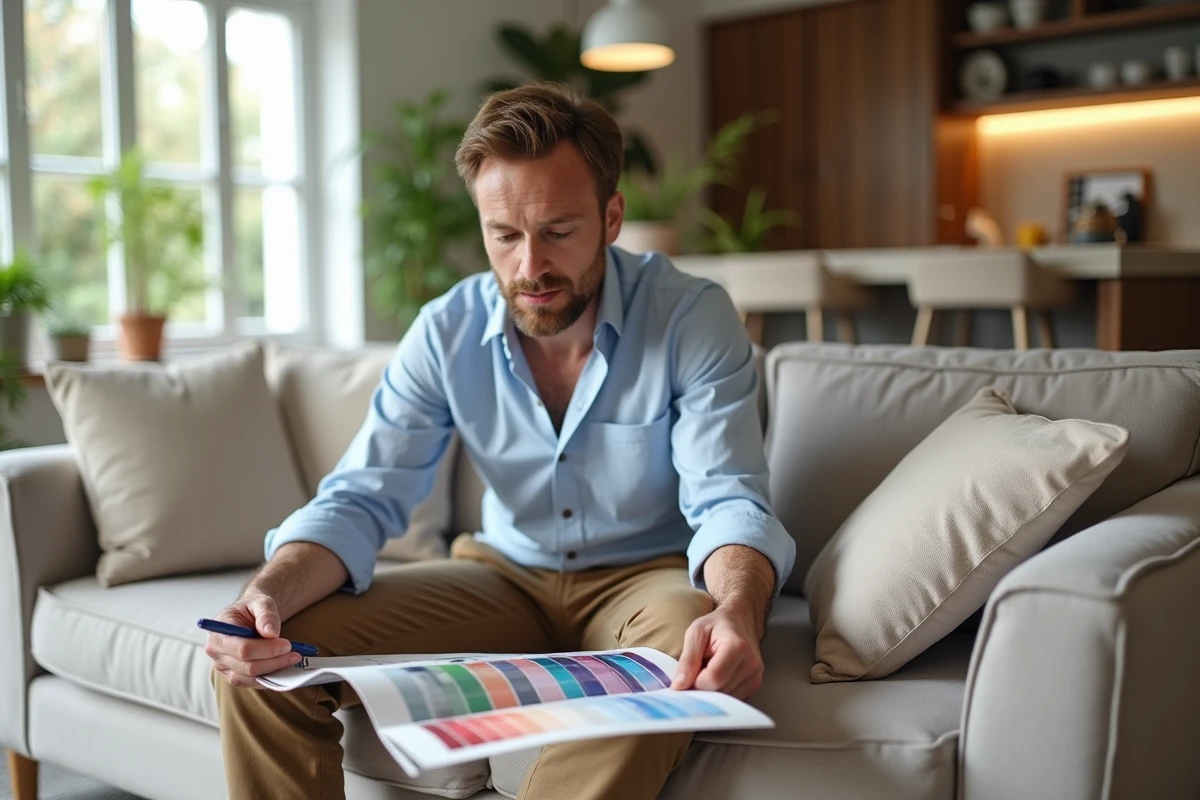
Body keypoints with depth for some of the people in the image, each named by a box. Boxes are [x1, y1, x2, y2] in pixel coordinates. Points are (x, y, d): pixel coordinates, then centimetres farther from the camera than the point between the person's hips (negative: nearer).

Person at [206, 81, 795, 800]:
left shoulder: (693, 318, -15)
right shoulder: (447, 333, -6)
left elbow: (729, 502, -21)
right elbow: (362, 498, -9)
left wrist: (737, 612, -45)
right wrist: (269, 594, -31)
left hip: (647, 574, -2)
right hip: (504, 577, 3)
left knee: (683, 637, -40)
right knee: (260, 661, -15)